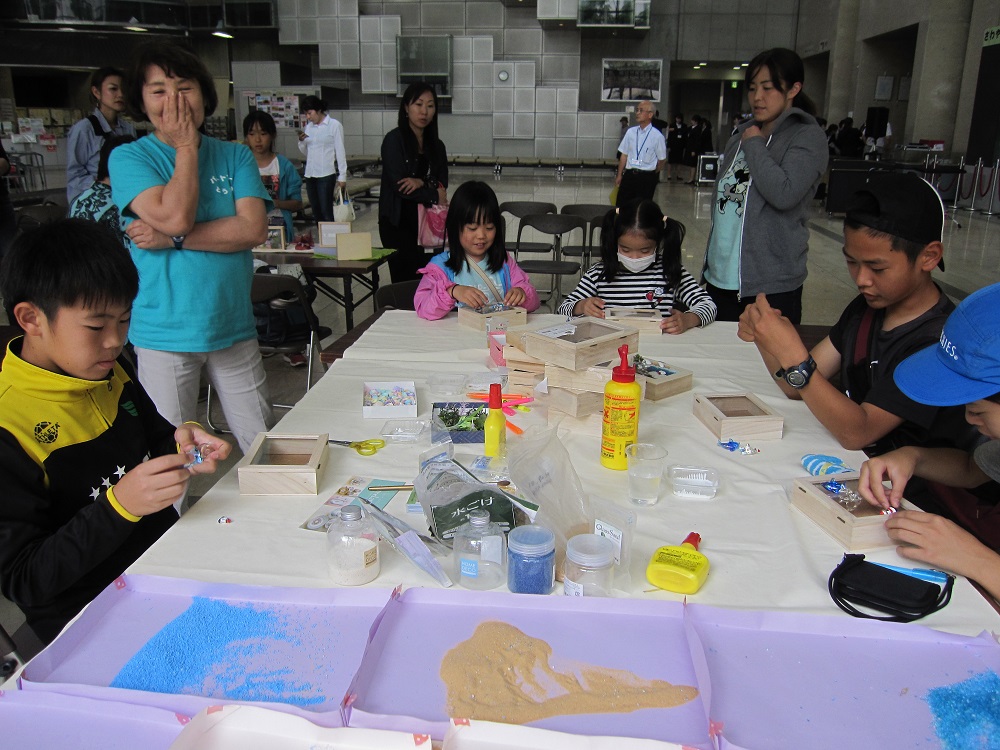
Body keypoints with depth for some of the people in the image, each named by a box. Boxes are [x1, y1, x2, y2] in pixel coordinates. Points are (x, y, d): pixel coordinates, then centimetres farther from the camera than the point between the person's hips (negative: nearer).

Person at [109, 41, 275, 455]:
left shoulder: (236, 156, 6)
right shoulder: (128, 158, -2)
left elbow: (254, 229, -9)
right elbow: (175, 215, -19)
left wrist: (171, 238, -14)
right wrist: (186, 147, -7)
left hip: (234, 325, 2)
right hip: (164, 332, -2)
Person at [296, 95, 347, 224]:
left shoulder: (334, 125, -4)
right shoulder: (309, 126, 11)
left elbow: (340, 152, -4)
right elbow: (306, 153, 17)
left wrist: (342, 177, -6)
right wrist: (301, 141, -4)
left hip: (326, 175, -6)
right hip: (310, 174, 6)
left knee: (326, 213, -9)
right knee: (316, 213, 8)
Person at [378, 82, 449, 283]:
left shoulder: (436, 145, 12)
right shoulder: (394, 140, -4)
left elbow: (442, 183, 6)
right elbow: (398, 184, -12)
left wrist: (421, 182, -15)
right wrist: (435, 196, -4)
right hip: (398, 222, -5)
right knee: (406, 281, -8)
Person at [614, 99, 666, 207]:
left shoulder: (657, 136, -8)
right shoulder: (630, 132, 4)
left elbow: (662, 160, 1)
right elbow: (624, 155, 9)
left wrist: (653, 175, 11)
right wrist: (619, 175, 9)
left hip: (646, 177, -3)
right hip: (629, 175, 4)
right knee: (622, 205, 4)